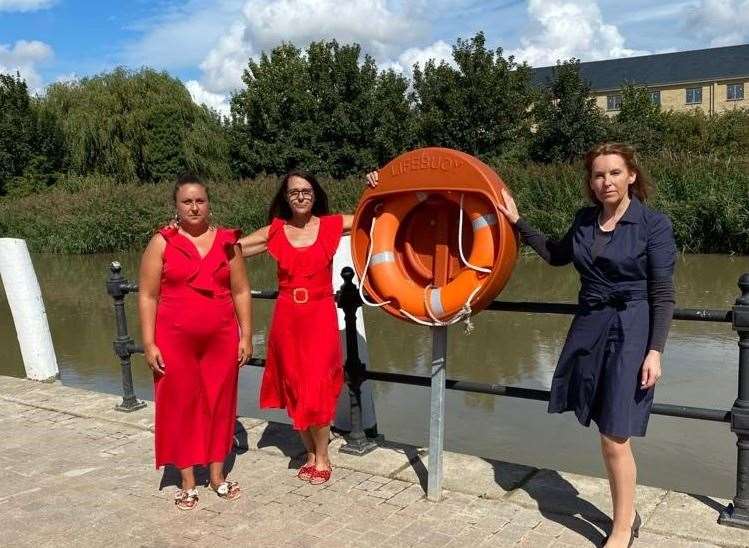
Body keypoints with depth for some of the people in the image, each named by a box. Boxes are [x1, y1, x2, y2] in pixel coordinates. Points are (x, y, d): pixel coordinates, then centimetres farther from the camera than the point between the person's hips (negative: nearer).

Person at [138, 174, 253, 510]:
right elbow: (147, 296, -3)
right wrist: (149, 344, -8)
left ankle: (217, 474, 25)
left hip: (221, 338, 2)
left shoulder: (227, 241, 3)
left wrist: (246, 335, 1)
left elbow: (240, 291, 6)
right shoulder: (162, 242, -3)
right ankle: (188, 481, 20)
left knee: (219, 404, 9)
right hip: (175, 340, -2)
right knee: (181, 406, 7)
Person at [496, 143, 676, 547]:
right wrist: (517, 220, 17)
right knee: (609, 433, 12)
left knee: (615, 438, -3)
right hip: (589, 329, 5)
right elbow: (556, 256, 24)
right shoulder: (585, 219, 6)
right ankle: (627, 512, 30)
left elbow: (663, 295, -9)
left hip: (631, 333, -5)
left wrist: (655, 351, -15)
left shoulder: (654, 224, -9)